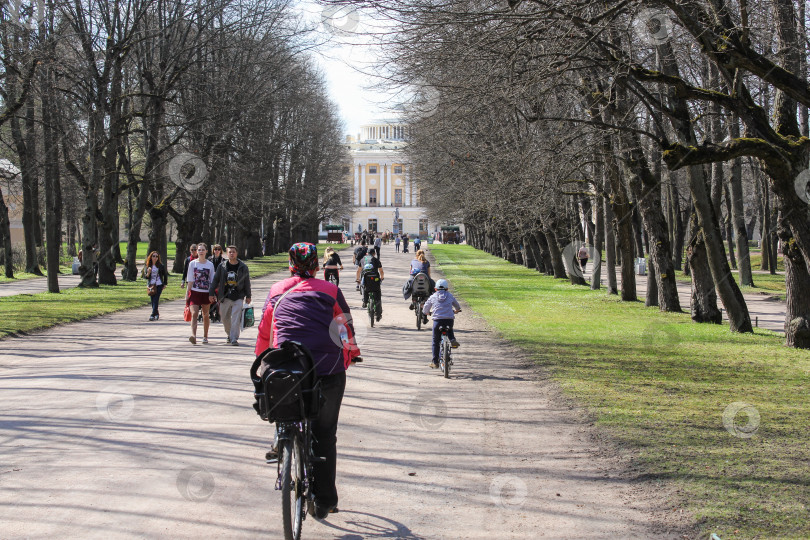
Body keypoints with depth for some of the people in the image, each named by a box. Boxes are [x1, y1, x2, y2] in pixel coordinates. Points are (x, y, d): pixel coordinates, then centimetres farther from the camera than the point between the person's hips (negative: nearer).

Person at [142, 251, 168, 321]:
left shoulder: (161, 266, 1)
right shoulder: (147, 266, 4)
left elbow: (165, 275, 12)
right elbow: (145, 277, 3)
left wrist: (164, 284, 9)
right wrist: (148, 273, -17)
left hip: (159, 285, -2)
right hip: (151, 285, 2)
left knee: (156, 300, -12)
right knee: (153, 301, 4)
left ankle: (153, 315, -17)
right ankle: (157, 314, 21)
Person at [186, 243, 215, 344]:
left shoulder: (210, 264, 5)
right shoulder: (192, 263, 3)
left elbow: (212, 281, 8)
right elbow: (190, 280, 3)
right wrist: (188, 293, -2)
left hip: (206, 292, 1)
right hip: (195, 292, -1)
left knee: (206, 315, 10)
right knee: (194, 313, -16)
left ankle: (205, 336, 22)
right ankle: (193, 335, -27)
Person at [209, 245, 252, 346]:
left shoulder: (243, 267, 3)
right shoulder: (222, 266, 4)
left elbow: (247, 282, 9)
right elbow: (215, 280, 8)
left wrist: (248, 296, 8)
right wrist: (211, 293, 3)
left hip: (238, 297, -2)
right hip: (225, 297, 2)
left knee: (236, 319, -11)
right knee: (225, 318, 9)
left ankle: (234, 338, -8)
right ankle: (230, 335, 32)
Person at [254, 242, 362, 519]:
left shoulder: (277, 292, 13)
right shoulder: (329, 291, 8)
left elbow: (265, 331, 20)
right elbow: (347, 328, 16)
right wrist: (353, 354, 34)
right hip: (328, 369, -1)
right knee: (324, 435, 8)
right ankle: (324, 501, 11)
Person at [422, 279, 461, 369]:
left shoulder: (433, 297, 12)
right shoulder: (450, 296, 14)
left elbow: (425, 310, 20)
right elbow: (457, 306, 30)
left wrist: (428, 313, 43)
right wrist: (456, 310, 53)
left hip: (437, 320, -1)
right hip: (449, 320, 1)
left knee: (435, 341, 11)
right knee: (450, 330, 36)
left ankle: (435, 362, 12)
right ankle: (453, 340, 5)